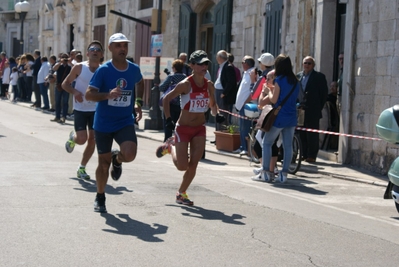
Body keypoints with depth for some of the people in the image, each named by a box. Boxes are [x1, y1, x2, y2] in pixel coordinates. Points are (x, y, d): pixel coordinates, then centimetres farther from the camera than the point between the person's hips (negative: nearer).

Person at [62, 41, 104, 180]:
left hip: (96, 109, 3)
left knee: (92, 140, 0)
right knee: (82, 139, -10)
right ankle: (72, 137, 27)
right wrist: (74, 92, -19)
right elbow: (65, 84, -1)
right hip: (80, 109, -3)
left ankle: (82, 168, 15)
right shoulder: (79, 67, -8)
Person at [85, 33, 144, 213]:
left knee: (129, 154, -22)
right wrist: (108, 95, -32)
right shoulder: (103, 70, -12)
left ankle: (117, 159, 16)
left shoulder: (134, 69, 0)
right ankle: (100, 198, 28)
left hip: (125, 122, 2)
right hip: (103, 124, -2)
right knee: (103, 163, 5)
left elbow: (140, 83, 24)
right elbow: (88, 94, -16)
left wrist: (138, 102, 14)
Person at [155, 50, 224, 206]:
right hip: (183, 128, -4)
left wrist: (216, 114, -4)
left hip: (200, 129, 5)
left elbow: (212, 104, 16)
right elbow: (166, 99, -9)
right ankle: (171, 146, 26)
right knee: (182, 166, -5)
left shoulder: (209, 85, 1)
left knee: (193, 164, -1)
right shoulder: (186, 84, -15)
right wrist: (168, 119, -16)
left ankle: (181, 193, 16)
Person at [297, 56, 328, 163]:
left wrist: (319, 107, -4)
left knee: (312, 134, -3)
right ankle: (304, 154, 13)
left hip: (313, 111, -5)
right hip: (301, 110, 5)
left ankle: (311, 156, 1)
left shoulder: (319, 77, -1)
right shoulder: (298, 76, 13)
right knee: (302, 134, 6)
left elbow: (324, 93, -1)